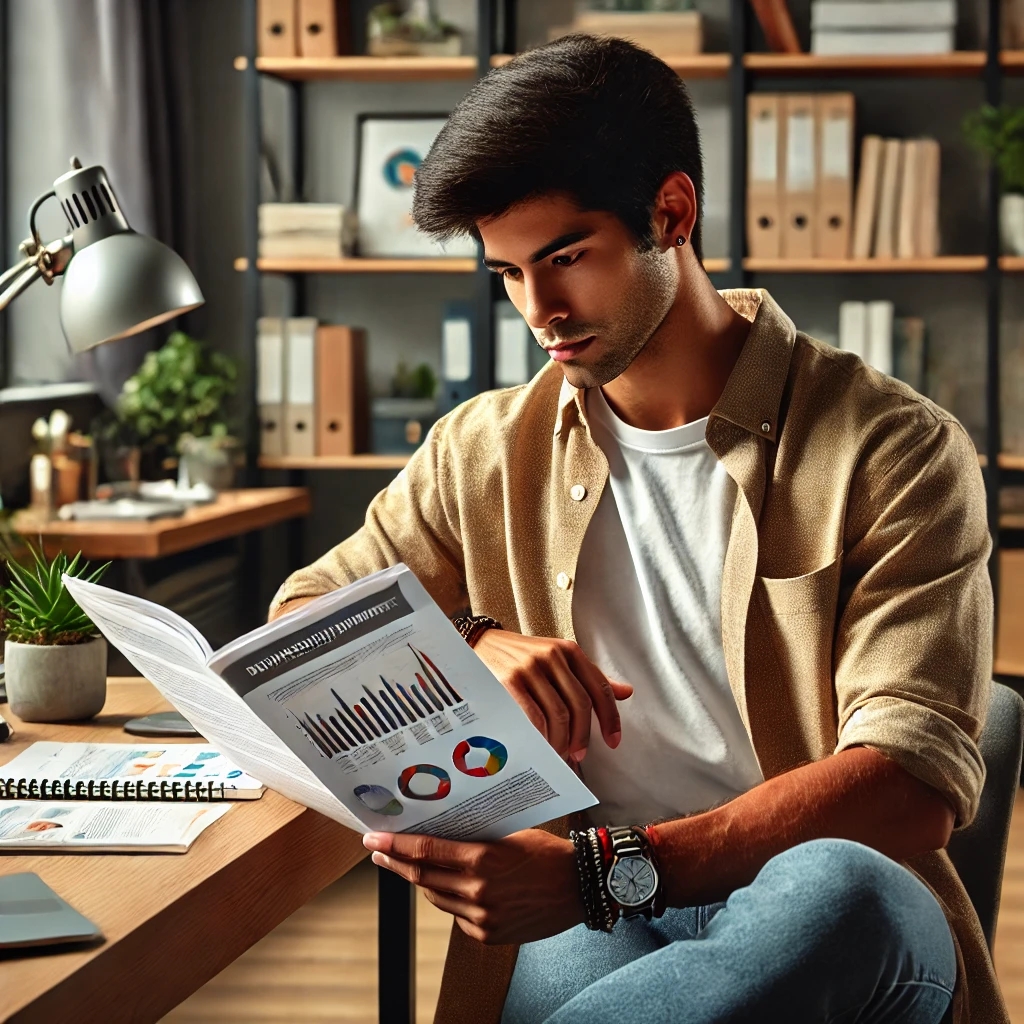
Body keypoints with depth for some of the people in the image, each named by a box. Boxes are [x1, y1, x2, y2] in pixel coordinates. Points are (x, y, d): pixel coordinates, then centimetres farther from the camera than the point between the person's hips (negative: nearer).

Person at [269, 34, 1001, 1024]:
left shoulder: (895, 452, 0)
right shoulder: (484, 451, 15)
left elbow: (915, 782, -12)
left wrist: (605, 868, -25)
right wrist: (469, 640, -2)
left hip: (825, 919, 1)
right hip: (582, 925, 0)